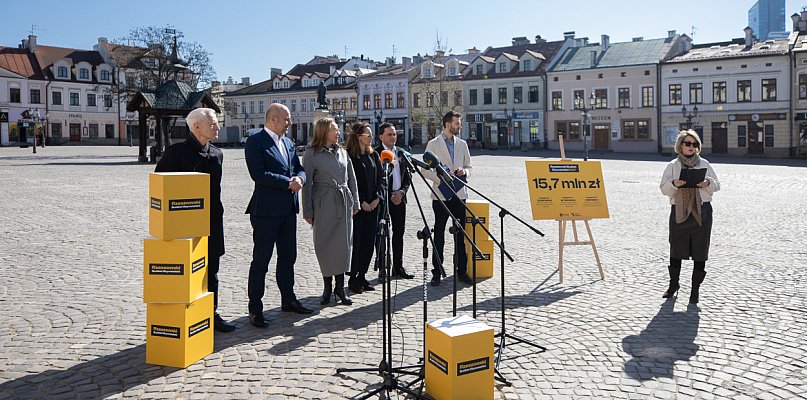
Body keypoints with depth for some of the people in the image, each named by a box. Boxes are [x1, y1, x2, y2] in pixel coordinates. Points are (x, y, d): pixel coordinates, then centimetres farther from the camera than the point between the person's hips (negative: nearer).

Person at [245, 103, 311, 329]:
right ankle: (255, 310, 7)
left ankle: (288, 300, 30)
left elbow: (299, 169, 17)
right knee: (261, 260, -1)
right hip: (266, 210, -8)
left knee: (288, 257, 17)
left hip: (289, 209, 8)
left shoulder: (287, 142, 15)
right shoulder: (255, 142, -10)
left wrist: (299, 178, -7)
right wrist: (288, 183, -18)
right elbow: (258, 174, -20)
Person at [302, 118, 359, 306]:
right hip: (324, 204, -4)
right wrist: (308, 211, -4)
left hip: (344, 203, 4)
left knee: (343, 244, 3)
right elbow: (307, 183, -3)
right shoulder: (311, 154, -2)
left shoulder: (342, 152, 12)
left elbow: (352, 178, 16)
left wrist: (354, 203, 11)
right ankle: (327, 287, 14)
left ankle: (340, 287, 12)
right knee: (324, 245, 1)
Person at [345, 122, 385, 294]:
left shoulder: (373, 155, 12)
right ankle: (353, 278, 9)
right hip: (357, 206, -6)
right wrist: (361, 202, -12)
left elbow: (381, 177, 12)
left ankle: (362, 276, 20)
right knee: (356, 242, -2)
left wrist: (378, 197, -2)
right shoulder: (348, 155, -8)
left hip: (373, 205, 6)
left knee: (369, 241, 8)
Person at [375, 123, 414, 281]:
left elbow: (408, 176, 13)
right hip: (383, 198, -5)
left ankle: (398, 267, 19)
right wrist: (384, 196, -14)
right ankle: (383, 268, 8)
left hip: (399, 197, 6)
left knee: (398, 233, 10)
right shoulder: (376, 153, -6)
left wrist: (401, 191, -2)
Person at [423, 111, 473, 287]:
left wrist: (464, 171, -5)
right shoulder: (433, 144, 0)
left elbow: (468, 166, 18)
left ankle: (461, 270, 14)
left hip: (459, 194, 3)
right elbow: (426, 171, -3)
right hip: (441, 195, -3)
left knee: (460, 234, 5)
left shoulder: (462, 144, 13)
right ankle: (437, 272, 11)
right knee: (439, 235, 3)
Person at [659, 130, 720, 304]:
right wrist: (674, 183, -19)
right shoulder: (672, 165, 5)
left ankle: (695, 288, 13)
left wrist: (708, 183, -13)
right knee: (676, 249, 8)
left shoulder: (704, 164, 7)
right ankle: (673, 284, 26)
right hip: (679, 211, 0)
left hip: (702, 211, 0)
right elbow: (664, 188, 1)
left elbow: (716, 185, 9)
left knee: (700, 251, 1)